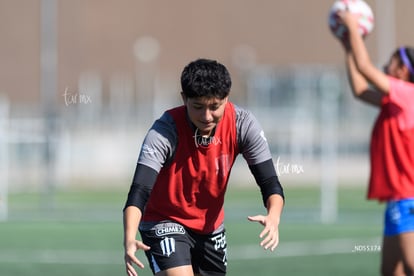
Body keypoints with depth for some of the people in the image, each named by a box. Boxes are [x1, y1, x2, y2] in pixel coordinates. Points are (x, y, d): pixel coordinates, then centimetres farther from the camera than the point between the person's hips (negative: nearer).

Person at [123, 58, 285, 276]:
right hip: (164, 223, -5)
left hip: (211, 226, 5)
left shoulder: (242, 124, -19)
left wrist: (273, 217, -42)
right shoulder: (165, 131, -29)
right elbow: (139, 192, -37)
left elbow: (270, 184, -19)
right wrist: (129, 239, -56)